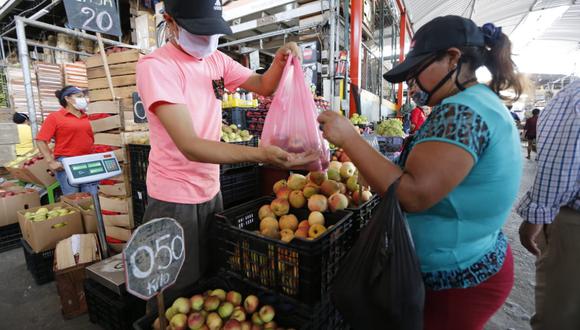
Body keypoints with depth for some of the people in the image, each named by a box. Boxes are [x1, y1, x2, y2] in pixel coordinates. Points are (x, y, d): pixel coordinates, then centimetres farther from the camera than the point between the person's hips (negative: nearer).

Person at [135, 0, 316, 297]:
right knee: (180, 294, 10)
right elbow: (191, 147, -28)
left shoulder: (217, 60, 3)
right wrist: (261, 155, -40)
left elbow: (263, 86, 12)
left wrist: (280, 61, -10)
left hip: (211, 192, 6)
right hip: (174, 200, -6)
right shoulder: (155, 66, -18)